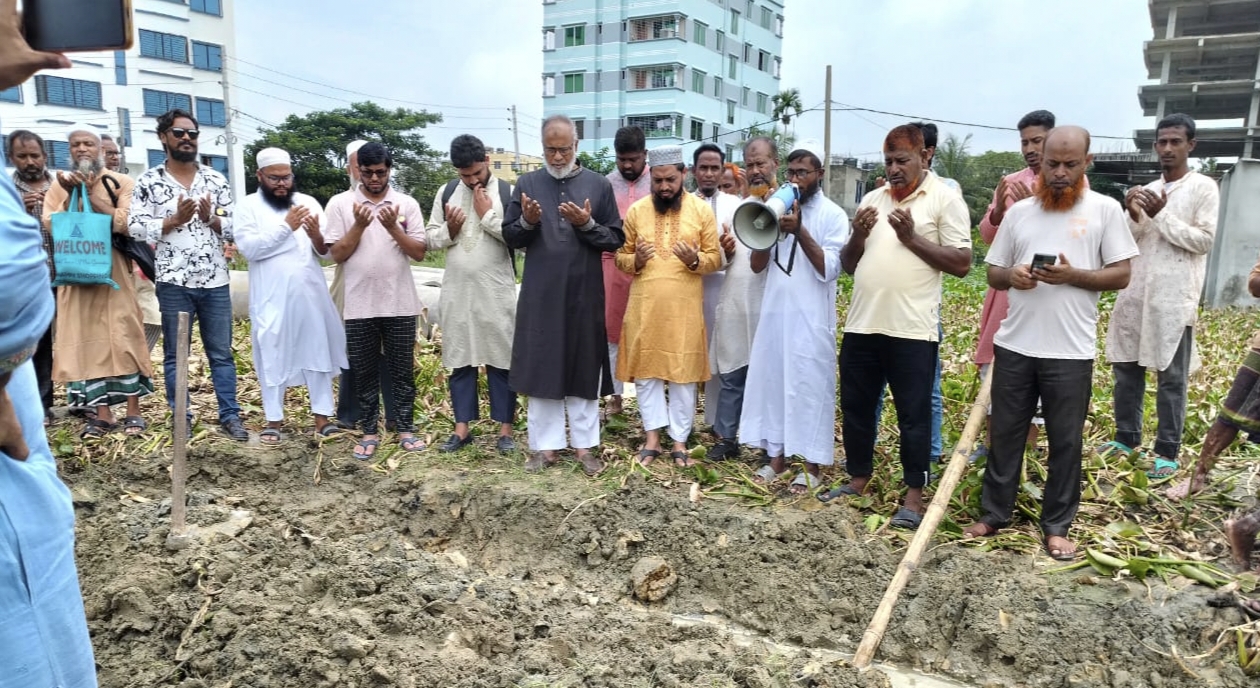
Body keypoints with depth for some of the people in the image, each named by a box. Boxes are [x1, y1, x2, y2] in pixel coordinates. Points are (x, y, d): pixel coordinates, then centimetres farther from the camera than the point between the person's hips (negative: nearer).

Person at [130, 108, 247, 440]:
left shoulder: (216, 180, 7)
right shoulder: (148, 182, 1)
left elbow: (235, 227, 5)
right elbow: (137, 229, -5)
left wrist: (211, 218, -13)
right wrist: (175, 220, -16)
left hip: (215, 282, 2)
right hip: (173, 283, -1)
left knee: (221, 353, 7)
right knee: (175, 355, 8)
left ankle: (230, 415, 15)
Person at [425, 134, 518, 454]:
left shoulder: (508, 192, -4)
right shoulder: (447, 192, 8)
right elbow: (429, 236, 11)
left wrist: (488, 215, -14)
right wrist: (448, 231, -8)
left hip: (496, 293, -3)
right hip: (457, 291, 4)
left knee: (501, 359, 3)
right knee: (459, 359, 9)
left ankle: (505, 429, 13)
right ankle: (462, 427, 20)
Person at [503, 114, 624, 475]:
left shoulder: (599, 185, 2)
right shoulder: (527, 183, 5)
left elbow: (616, 240, 1)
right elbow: (509, 237, 6)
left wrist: (587, 224, -16)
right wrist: (527, 221, -14)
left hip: (585, 295, -1)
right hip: (540, 296, 1)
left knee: (584, 370, 7)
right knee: (540, 369, 5)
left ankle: (585, 444, 18)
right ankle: (545, 445, 17)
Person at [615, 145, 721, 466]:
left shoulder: (702, 210, 1)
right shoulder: (636, 211, 5)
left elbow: (715, 258, 2)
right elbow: (620, 258, 9)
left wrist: (695, 259, -19)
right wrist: (635, 260, -13)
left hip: (685, 309, -1)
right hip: (644, 307, 2)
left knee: (683, 373, 5)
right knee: (645, 370, 7)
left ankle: (679, 440, 17)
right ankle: (653, 436, 21)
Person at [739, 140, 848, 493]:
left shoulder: (832, 215, -1)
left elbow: (829, 269, -12)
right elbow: (757, 265, 8)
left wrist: (799, 231, -17)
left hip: (811, 317, -5)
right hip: (774, 312, 5)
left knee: (810, 386, 0)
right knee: (772, 380, 8)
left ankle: (812, 465, 11)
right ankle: (777, 457, 20)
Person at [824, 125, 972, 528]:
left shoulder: (945, 199, -2)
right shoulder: (871, 199, 14)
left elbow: (961, 264, -9)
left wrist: (911, 237, -15)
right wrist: (858, 237, -4)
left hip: (912, 328, -6)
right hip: (862, 324, 6)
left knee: (914, 416, 3)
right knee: (856, 407, 13)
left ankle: (913, 497, 14)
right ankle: (859, 480, 29)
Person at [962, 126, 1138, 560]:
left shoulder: (1105, 210, 0)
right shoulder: (1019, 211, 9)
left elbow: (1121, 275, -2)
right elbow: (992, 272, 11)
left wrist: (1072, 275, -18)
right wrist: (1011, 275, -12)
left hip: (1070, 351, -3)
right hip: (1014, 346, 3)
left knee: (1065, 442, 7)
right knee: (1005, 434, 11)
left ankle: (1056, 527, 21)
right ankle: (994, 514, 24)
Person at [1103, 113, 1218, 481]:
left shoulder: (1204, 187, 0)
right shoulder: (1147, 190, 15)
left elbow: (1204, 240, -8)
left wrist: (1162, 216, -13)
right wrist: (1134, 217, -5)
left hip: (1174, 296, -5)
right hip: (1135, 291, 6)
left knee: (1171, 377, -2)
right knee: (1126, 368, 10)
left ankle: (1167, 452, 4)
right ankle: (1127, 437, 22)